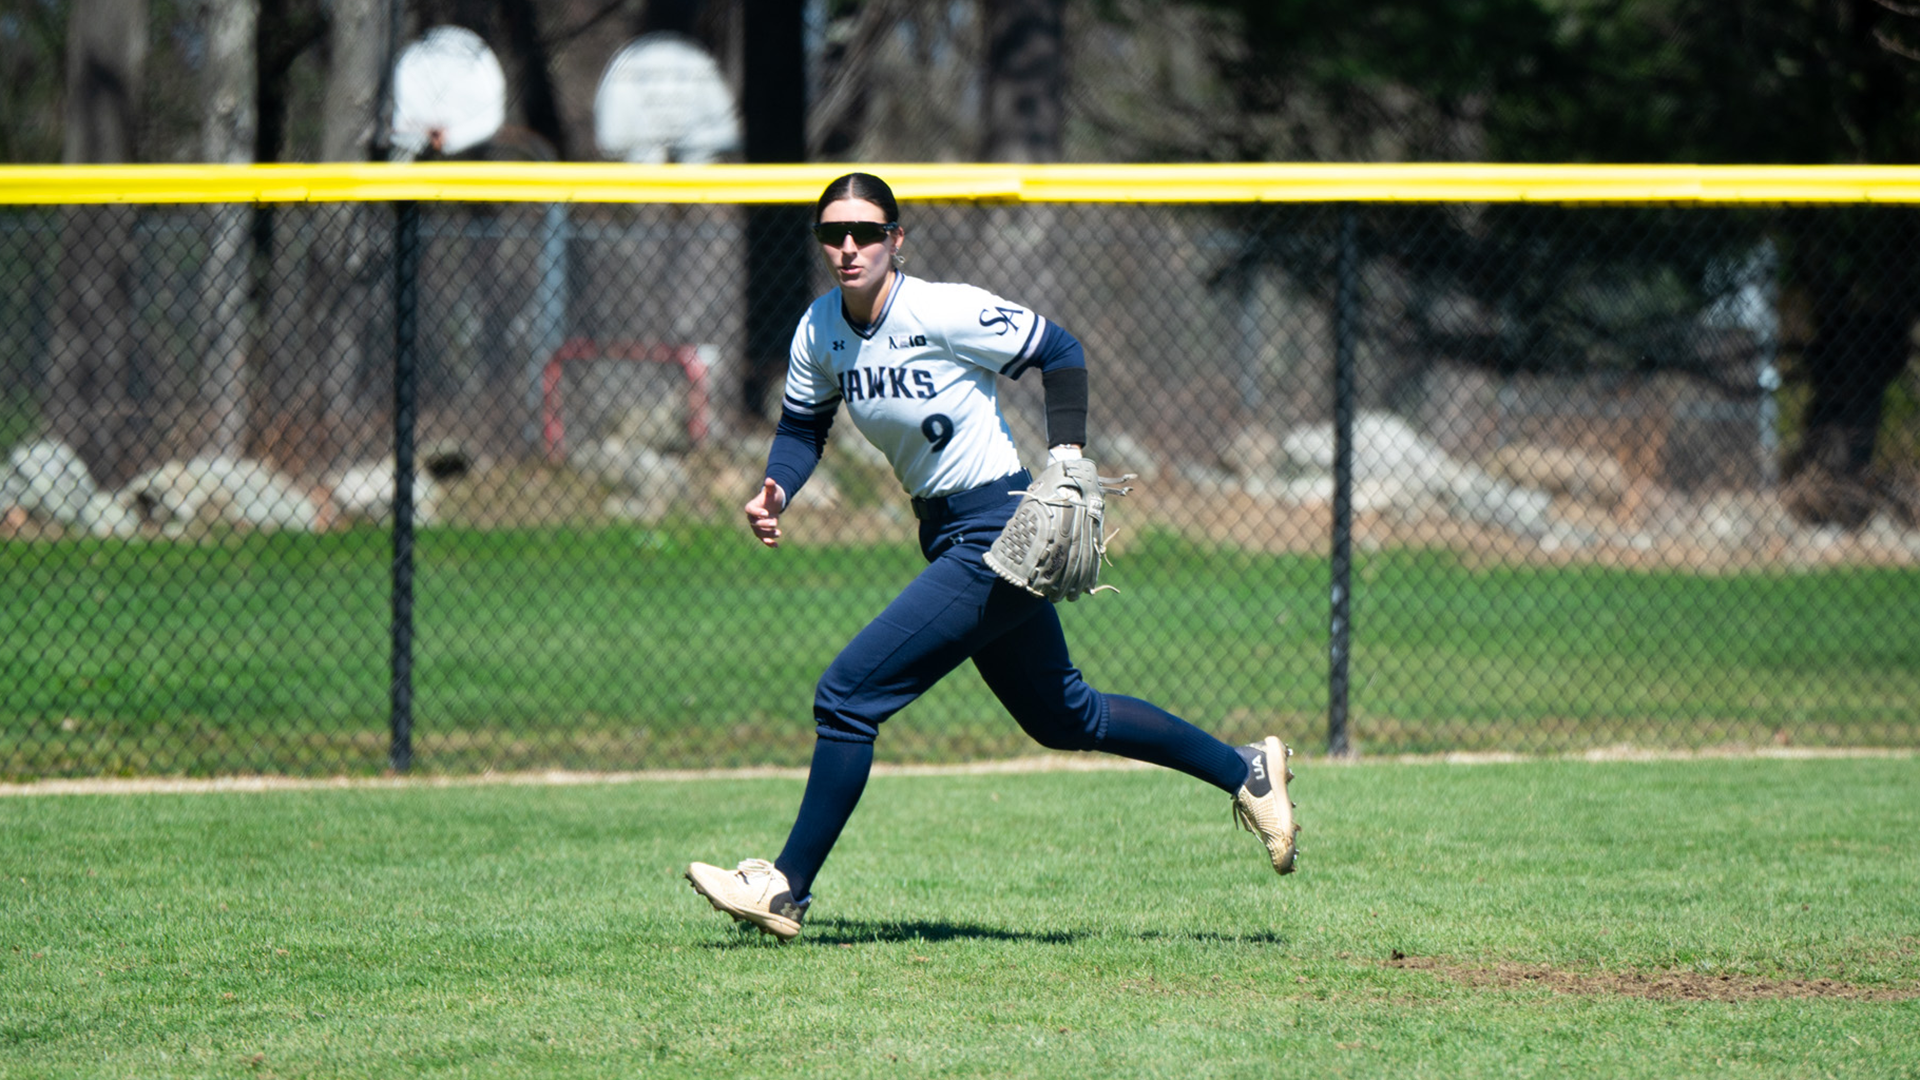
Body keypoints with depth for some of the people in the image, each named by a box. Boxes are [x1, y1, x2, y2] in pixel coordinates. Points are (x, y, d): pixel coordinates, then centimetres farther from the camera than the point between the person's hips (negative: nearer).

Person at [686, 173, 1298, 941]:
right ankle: (1246, 771, 34)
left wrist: (1066, 461, -17)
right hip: (947, 534, 9)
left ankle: (787, 891, -3)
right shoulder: (820, 331, 1)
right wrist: (776, 491, -8)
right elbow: (803, 423, 12)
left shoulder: (946, 312, -19)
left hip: (997, 532, -9)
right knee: (1062, 718, 20)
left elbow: (1059, 352, -10)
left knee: (847, 696, -12)